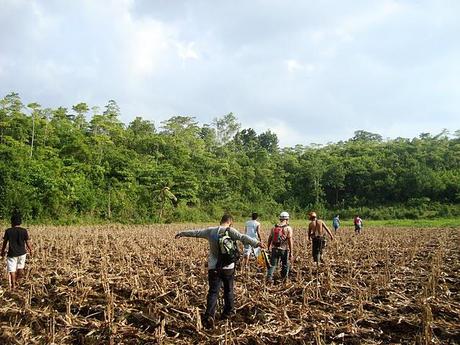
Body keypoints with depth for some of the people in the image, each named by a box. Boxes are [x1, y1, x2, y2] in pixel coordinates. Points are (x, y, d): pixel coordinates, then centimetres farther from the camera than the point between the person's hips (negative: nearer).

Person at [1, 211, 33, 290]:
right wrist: (30, 250, 14)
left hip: (12, 253, -2)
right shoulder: (24, 231, -9)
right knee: (20, 267, 24)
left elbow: (5, 242, -1)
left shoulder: (8, 231, -10)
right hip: (22, 253, 2)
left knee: (12, 269, 8)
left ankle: (13, 286, 10)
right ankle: (18, 280, 40)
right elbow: (28, 242, -3)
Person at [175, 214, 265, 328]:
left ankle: (209, 315, -15)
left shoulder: (210, 231, 6)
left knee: (213, 292, 2)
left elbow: (195, 232, 17)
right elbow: (242, 237, -22)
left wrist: (181, 233, 33)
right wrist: (256, 243, -32)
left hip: (213, 267, 2)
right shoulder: (230, 231, -6)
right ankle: (227, 313, 29)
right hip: (228, 267, -2)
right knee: (228, 291, 17)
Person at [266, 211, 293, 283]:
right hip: (284, 250, -2)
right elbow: (290, 241, -11)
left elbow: (270, 239, 9)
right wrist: (291, 252, -8)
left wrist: (268, 248, 19)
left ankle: (269, 277, -5)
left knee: (272, 264, 9)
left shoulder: (274, 227, 5)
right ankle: (284, 279, 23)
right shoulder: (288, 228, -6)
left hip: (274, 249, 3)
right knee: (285, 265, 15)